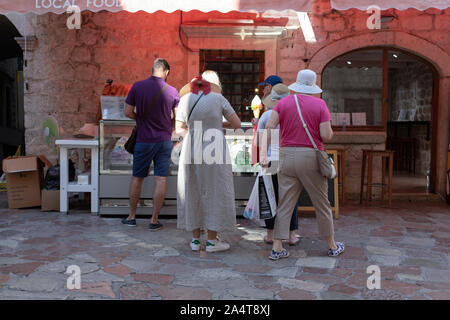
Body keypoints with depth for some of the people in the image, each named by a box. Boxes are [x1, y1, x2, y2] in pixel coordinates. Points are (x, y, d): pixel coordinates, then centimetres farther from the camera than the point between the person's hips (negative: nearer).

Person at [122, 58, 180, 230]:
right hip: (164, 140, 0)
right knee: (160, 180, 3)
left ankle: (132, 216, 23)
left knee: (137, 178, 13)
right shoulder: (172, 91, -5)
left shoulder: (137, 86, -5)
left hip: (143, 140, 0)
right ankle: (154, 220, 7)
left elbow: (128, 113, -3)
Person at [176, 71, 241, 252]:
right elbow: (237, 124, 1)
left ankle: (195, 239, 18)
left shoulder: (185, 99, 4)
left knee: (193, 194, 12)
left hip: (191, 153, 3)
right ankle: (212, 241, 11)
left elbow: (179, 129, 9)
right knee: (214, 194, 6)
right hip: (214, 154, -3)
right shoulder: (218, 99, -4)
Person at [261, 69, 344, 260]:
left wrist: (264, 153, -7)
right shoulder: (320, 104, -2)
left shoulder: (283, 103, 5)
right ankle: (332, 246, 24)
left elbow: (269, 127, -7)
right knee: (322, 204, 11)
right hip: (311, 157, -2)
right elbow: (326, 136, -9)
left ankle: (277, 248, 3)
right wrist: (329, 130, 13)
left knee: (284, 204, 5)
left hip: (286, 156, 2)